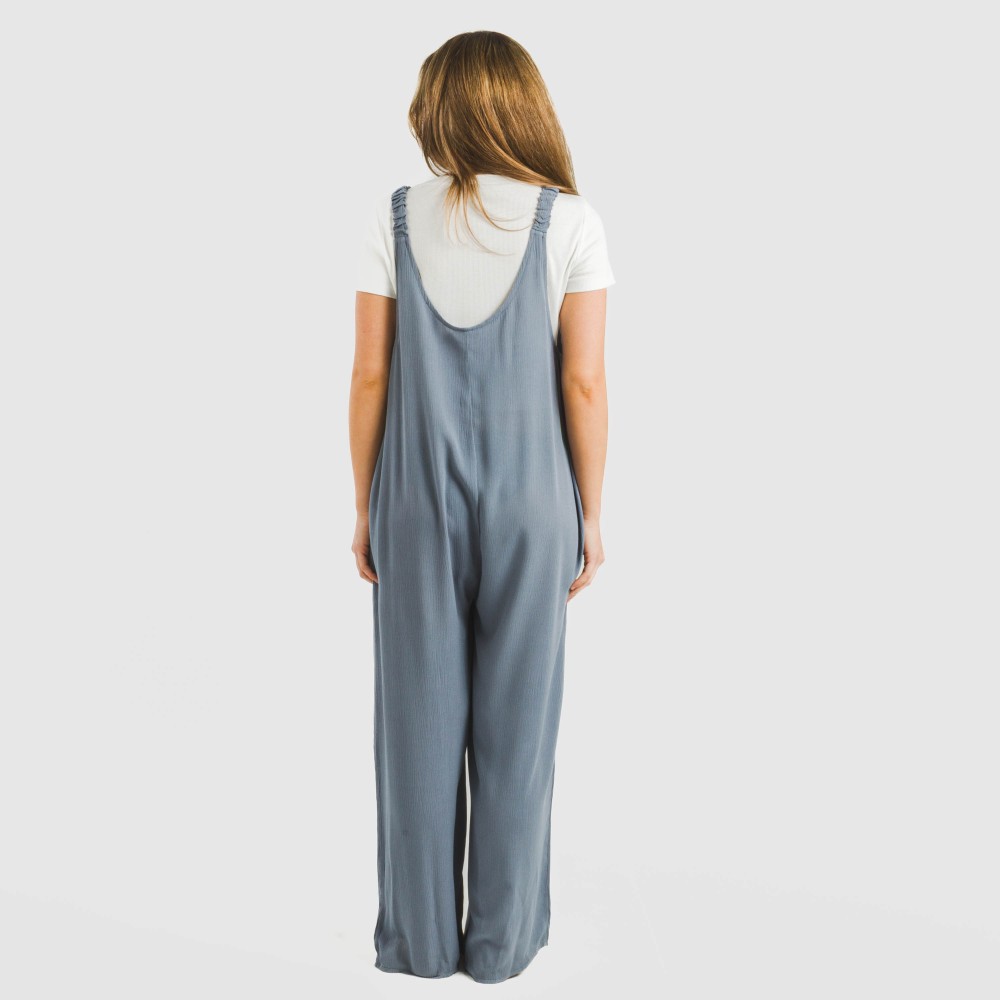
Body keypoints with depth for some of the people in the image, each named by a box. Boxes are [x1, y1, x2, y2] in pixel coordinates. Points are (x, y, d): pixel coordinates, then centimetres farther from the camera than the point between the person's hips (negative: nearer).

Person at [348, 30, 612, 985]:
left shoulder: (393, 219, -3)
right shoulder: (570, 222, -6)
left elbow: (370, 374, -3)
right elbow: (584, 384, -7)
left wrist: (366, 508, 7)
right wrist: (589, 515, 3)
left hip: (417, 502, 1)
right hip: (530, 504, 0)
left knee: (419, 719, 10)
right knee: (516, 721, 10)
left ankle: (420, 937, 22)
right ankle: (502, 939, 22)